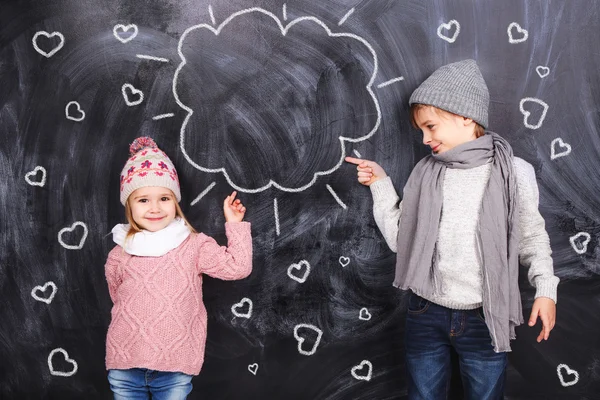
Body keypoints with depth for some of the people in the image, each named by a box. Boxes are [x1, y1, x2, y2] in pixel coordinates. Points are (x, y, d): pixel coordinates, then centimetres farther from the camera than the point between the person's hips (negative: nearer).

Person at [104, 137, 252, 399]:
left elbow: (238, 267, -9)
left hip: (175, 370, -2)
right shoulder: (119, 255, 2)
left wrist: (234, 225, -9)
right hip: (125, 369, 2)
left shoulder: (194, 245, -3)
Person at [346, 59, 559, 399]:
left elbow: (533, 237, 1)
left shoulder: (513, 173, -8)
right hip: (426, 316, 3)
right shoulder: (425, 174, 0)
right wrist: (380, 185, 0)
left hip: (485, 320, -2)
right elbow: (400, 239, 2)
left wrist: (546, 289, -10)